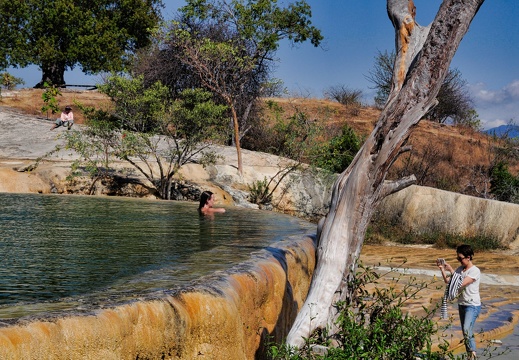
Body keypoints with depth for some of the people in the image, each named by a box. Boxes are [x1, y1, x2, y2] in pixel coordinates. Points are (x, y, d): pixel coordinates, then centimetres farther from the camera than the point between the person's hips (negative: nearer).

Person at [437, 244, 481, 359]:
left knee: (467, 330, -23)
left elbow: (462, 283, -24)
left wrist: (451, 270, -21)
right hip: (462, 305, 8)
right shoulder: (460, 269, 7)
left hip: (473, 306, -8)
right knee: (466, 334, 10)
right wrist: (442, 269, -8)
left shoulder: (475, 271, -14)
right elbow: (447, 281, 4)